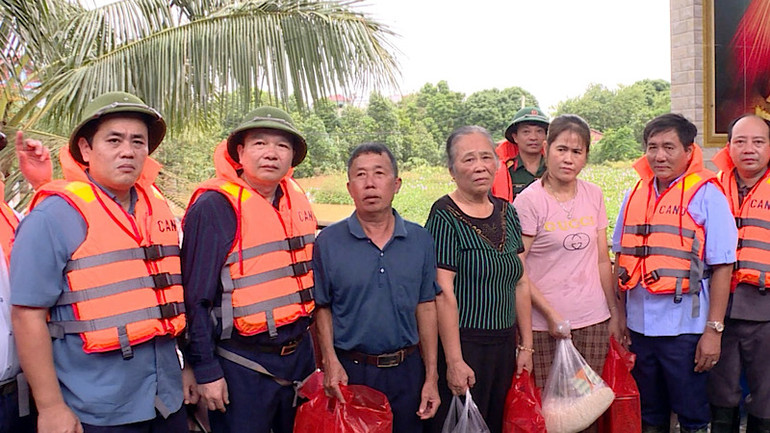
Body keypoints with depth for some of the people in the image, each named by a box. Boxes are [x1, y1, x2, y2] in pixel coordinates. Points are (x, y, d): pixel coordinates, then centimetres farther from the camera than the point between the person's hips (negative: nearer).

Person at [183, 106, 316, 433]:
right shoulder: (214, 207, -16)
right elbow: (196, 298, -15)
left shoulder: (297, 200, 5)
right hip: (242, 365, -7)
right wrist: (206, 371, -13)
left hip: (299, 353, 7)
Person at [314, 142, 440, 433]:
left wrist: (431, 377, 2)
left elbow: (426, 307, 3)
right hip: (349, 371, -2)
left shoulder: (420, 240, 1)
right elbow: (322, 307, 0)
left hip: (407, 370, 2)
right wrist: (331, 362, -13)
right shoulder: (328, 242, -5)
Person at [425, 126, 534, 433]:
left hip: (505, 343, 6)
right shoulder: (445, 216, -12)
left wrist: (526, 346, 9)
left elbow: (520, 284, 10)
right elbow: (443, 293, -17)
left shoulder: (506, 212, 7)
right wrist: (454, 360, -19)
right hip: (463, 344, -6)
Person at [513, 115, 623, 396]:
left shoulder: (594, 196, 7)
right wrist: (551, 315, -13)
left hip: (594, 320, 4)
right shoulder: (529, 200, -8)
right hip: (546, 324, -4)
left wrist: (614, 312, 12)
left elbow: (602, 260, 13)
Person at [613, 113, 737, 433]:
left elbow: (722, 266, -10)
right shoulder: (635, 195, 8)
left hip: (685, 326, -4)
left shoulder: (706, 194, -7)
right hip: (639, 324, 5)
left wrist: (714, 329, -13)